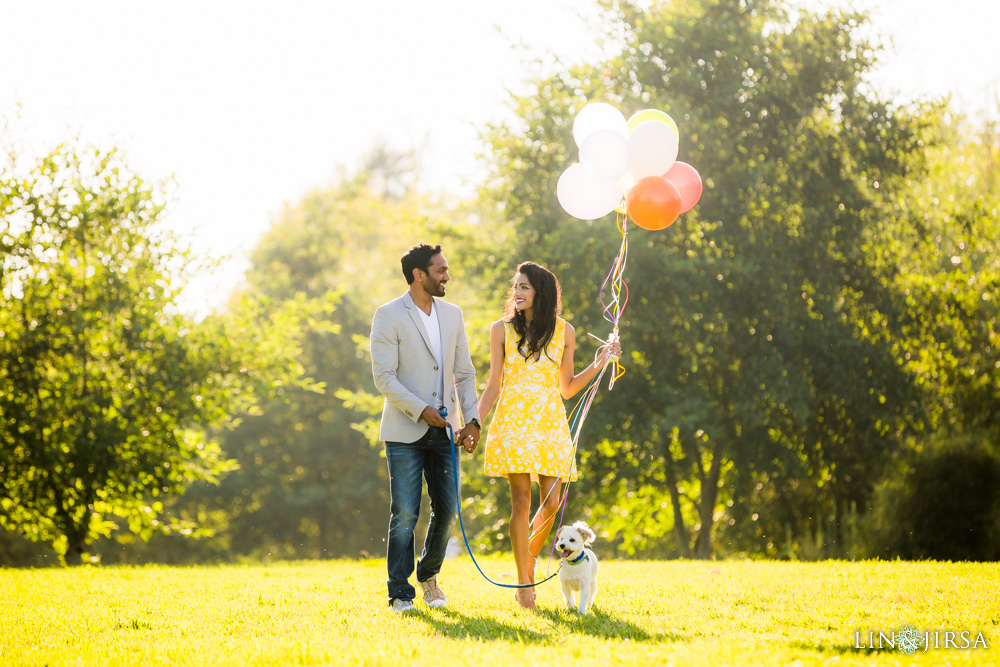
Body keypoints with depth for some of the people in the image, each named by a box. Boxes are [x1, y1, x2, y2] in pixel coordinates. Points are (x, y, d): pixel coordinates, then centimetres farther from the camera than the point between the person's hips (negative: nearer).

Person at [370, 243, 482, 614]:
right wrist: (421, 410, -18)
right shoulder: (388, 316, -6)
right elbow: (383, 377, -12)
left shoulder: (452, 315, 11)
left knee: (447, 510, 4)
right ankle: (400, 594, 1)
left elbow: (464, 373, 15)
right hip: (405, 431, -5)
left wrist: (472, 418, 3)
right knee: (405, 514, -7)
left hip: (442, 431, 5)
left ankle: (428, 575, 27)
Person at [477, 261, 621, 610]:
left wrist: (600, 363, 3)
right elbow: (493, 386, 7)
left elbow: (567, 387, 13)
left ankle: (530, 554, 25)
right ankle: (524, 583, 1)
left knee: (551, 502, -4)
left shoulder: (563, 332, 7)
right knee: (521, 501, -7)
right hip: (513, 422, -2)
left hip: (550, 424, 2)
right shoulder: (502, 329, 5)